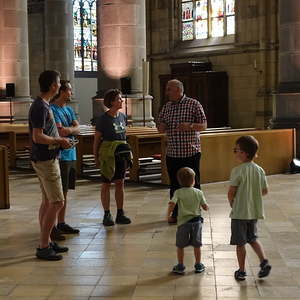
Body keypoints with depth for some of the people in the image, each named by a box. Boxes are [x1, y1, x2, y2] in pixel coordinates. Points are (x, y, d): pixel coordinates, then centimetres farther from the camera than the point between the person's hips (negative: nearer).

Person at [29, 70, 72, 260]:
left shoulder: (44, 105, 12)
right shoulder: (41, 107, -19)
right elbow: (38, 137, -24)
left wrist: (60, 140, 9)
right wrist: (59, 141, -12)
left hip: (45, 159, 10)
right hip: (46, 160, -10)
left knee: (48, 201, 14)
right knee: (57, 202, -8)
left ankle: (46, 242, 22)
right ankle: (43, 247, -3)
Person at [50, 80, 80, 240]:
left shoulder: (69, 109, 16)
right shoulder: (52, 110, -12)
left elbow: (78, 129, 8)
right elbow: (61, 132, -20)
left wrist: (67, 129, -10)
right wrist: (72, 129, -1)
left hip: (71, 155, 9)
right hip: (60, 156, -9)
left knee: (64, 192, 14)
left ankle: (62, 223, 23)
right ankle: (52, 227, -1)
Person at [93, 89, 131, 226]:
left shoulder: (123, 116, 7)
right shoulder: (103, 119, -10)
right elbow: (97, 139, -7)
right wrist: (96, 157, -8)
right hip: (107, 154, -5)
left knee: (120, 183, 9)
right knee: (106, 183, 4)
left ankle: (120, 214, 17)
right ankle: (107, 214, 11)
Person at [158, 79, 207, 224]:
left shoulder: (193, 104, -3)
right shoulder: (166, 107, 12)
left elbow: (204, 125, -4)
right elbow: (161, 128, 19)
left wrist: (190, 126, -23)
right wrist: (161, 127, -5)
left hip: (191, 152, -4)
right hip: (172, 153, 5)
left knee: (193, 184, 0)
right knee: (174, 185, 9)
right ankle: (175, 213, 18)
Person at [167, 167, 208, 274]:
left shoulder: (178, 193, -7)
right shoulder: (199, 192, -2)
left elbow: (172, 204, -19)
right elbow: (205, 207, 1)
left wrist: (168, 214, -5)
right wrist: (206, 206, 23)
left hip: (183, 222, -2)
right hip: (196, 221, 2)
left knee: (180, 246, 10)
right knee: (197, 245, 13)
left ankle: (180, 266, 15)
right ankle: (198, 265, 22)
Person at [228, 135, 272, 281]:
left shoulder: (237, 171, -18)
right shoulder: (259, 170, -1)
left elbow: (231, 192, -18)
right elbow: (265, 191, 6)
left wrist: (232, 205, 1)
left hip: (239, 213, -6)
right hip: (254, 212, 6)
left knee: (240, 243, 7)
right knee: (252, 238, 23)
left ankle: (241, 271, 15)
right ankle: (264, 261, 8)